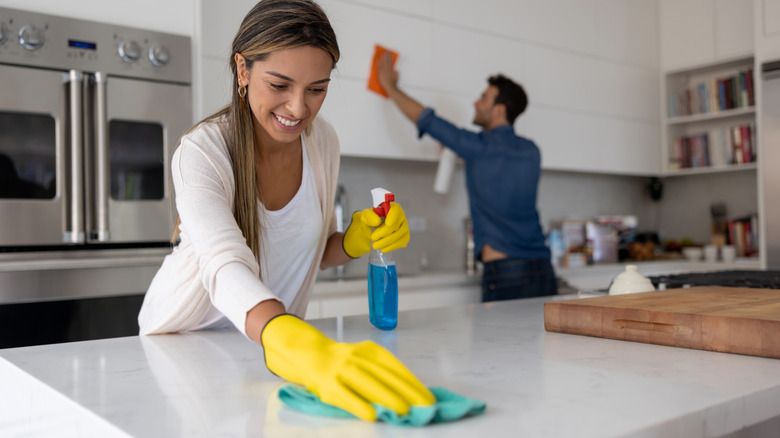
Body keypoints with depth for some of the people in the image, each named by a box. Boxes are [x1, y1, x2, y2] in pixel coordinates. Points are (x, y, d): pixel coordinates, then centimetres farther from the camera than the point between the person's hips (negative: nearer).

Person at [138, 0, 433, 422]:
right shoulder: (201, 153, -23)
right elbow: (226, 268, -40)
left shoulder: (323, 141, -7)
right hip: (184, 339, -3)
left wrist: (356, 240, -16)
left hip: (269, 341, 3)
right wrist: (307, 351, -57)